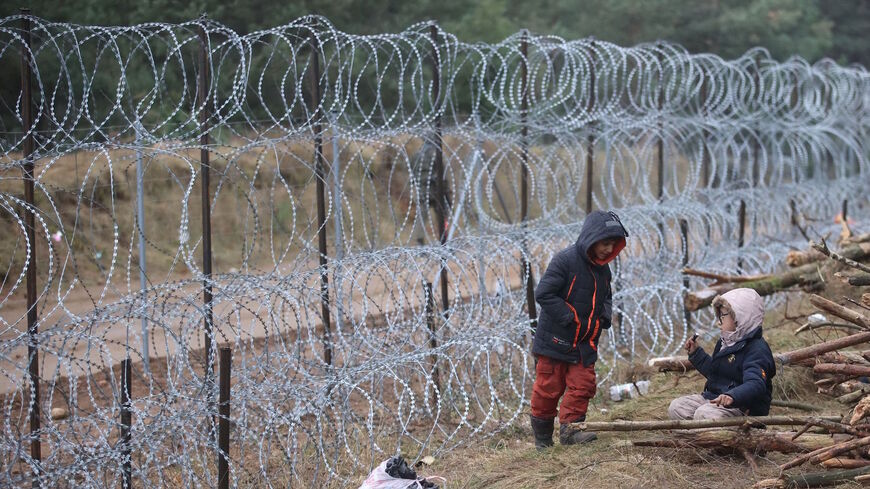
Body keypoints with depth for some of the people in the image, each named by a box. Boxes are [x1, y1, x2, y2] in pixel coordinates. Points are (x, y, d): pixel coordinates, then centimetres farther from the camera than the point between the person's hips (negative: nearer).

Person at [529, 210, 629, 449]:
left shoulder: (602, 270, 7)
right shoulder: (565, 260, -17)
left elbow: (606, 297, 25)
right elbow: (543, 293, -19)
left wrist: (605, 315, 2)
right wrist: (571, 318, -20)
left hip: (585, 344, 6)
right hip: (555, 340, -6)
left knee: (583, 385, -2)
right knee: (549, 388, 1)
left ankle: (570, 428, 3)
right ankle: (542, 437, 14)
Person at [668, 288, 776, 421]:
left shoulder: (757, 349, -17)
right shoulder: (725, 342, 17)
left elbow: (755, 384, -34)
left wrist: (732, 396, -53)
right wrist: (696, 353, 23)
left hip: (743, 407, -10)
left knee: (704, 414, -35)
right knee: (676, 407, -3)